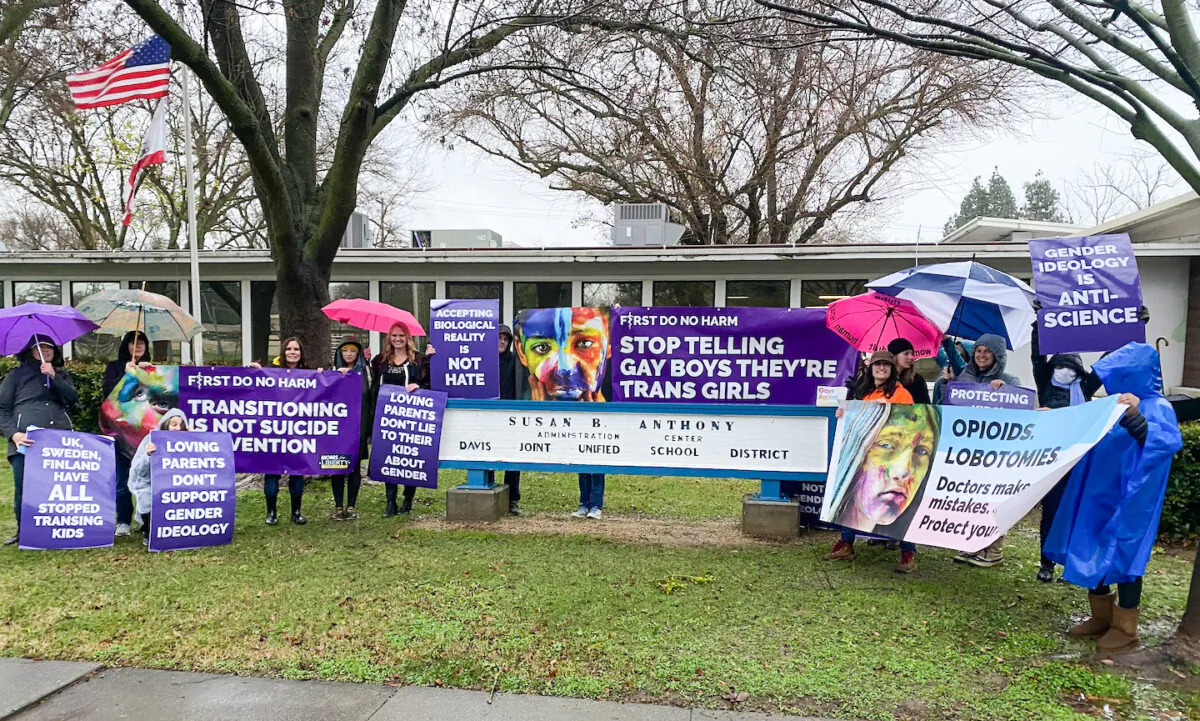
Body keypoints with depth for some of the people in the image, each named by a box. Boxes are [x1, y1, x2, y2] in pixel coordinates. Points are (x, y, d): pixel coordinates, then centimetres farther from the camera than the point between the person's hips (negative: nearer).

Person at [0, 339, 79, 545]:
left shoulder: (62, 375, 22)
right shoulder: (17, 375, 15)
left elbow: (73, 399, 6)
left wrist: (54, 377, -4)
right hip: (26, 441, -1)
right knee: (23, 489, -2)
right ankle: (23, 532, 16)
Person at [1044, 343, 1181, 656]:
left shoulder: (1157, 408, -14)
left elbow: (1170, 441, -34)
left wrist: (1135, 418, -48)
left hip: (1128, 503, -8)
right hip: (1098, 496, 8)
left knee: (1122, 556, 1)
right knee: (1094, 554, 13)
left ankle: (1125, 628, 16)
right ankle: (1102, 617, 28)